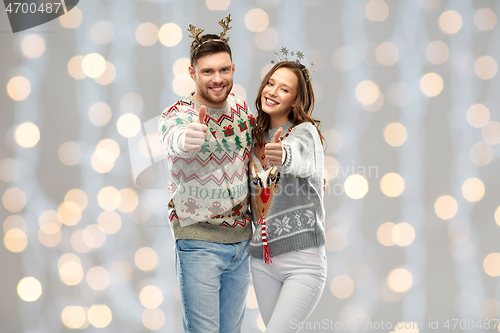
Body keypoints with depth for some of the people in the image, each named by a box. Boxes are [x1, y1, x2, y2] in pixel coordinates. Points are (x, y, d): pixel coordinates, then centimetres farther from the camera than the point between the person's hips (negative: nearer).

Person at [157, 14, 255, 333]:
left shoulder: (242, 107, 4)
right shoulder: (176, 115, -14)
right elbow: (174, 139, -38)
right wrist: (186, 138, -62)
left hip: (241, 239, 5)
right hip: (199, 241, -5)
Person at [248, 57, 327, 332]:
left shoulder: (305, 132, -6)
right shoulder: (255, 138, 12)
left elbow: (301, 159, -31)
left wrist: (284, 156, -56)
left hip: (303, 260, -6)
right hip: (262, 260, 6)